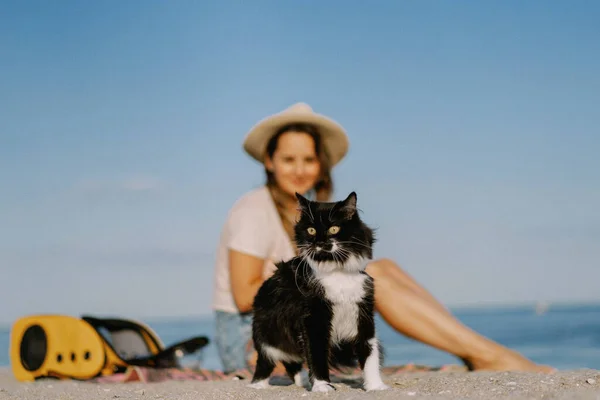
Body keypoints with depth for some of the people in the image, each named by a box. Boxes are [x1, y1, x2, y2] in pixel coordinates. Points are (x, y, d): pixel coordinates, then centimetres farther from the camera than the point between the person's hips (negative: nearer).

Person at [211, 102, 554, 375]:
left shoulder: (302, 212, 14)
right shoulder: (254, 211, -13)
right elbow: (245, 295, -20)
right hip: (246, 341, -8)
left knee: (384, 267, -5)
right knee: (371, 275, -20)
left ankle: (480, 354, -14)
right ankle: (488, 355, -21)